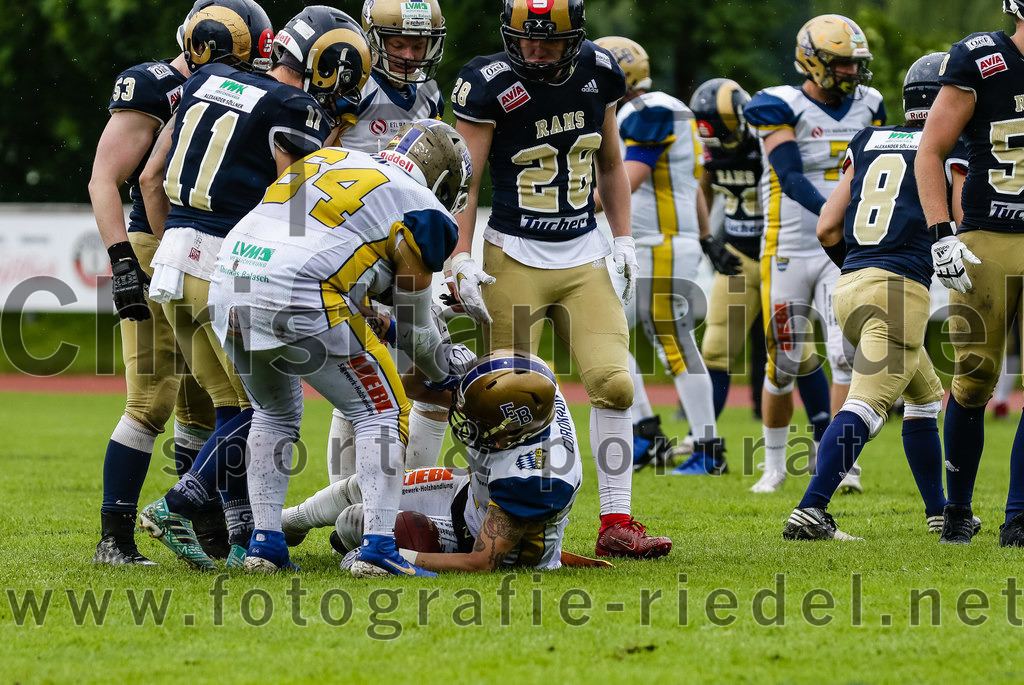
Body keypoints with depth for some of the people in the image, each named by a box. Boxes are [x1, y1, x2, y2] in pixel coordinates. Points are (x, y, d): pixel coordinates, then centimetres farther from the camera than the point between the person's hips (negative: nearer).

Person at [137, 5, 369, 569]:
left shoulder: (208, 81, 13)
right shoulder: (297, 111, -8)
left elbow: (152, 178, 17)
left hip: (175, 258, 7)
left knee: (232, 404, 14)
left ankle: (244, 537, 12)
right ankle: (178, 506, -6)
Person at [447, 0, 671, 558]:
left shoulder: (598, 74, 3)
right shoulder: (490, 85, -11)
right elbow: (464, 182, -9)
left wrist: (623, 238, 12)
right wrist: (460, 259, -17)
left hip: (583, 260, 4)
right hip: (514, 258, -4)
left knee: (614, 384, -7)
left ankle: (615, 523, -1)